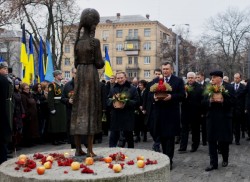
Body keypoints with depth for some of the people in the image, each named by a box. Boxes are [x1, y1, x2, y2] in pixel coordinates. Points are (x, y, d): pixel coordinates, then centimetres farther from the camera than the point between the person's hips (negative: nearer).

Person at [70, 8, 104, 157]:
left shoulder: (78, 42, 9)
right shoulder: (95, 41, -8)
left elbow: (76, 62, 12)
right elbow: (99, 63, -10)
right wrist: (103, 62, 12)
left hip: (79, 75, 5)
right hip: (92, 75, -5)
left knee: (79, 109, 7)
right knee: (91, 109, -1)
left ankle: (78, 149, 11)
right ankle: (90, 150, -1)